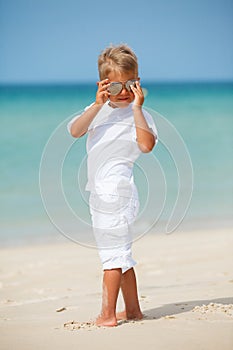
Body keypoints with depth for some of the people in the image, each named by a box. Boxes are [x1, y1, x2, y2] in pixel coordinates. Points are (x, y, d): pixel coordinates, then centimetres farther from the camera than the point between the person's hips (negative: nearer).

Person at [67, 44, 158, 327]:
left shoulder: (138, 115, -8)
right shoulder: (98, 110, 9)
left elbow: (147, 144, -27)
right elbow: (75, 131, -9)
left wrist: (136, 107, -24)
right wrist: (97, 104, -18)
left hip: (116, 190, -8)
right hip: (101, 192, 8)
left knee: (112, 253, -5)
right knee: (120, 253, 16)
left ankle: (108, 314, 1)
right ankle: (133, 310, 27)